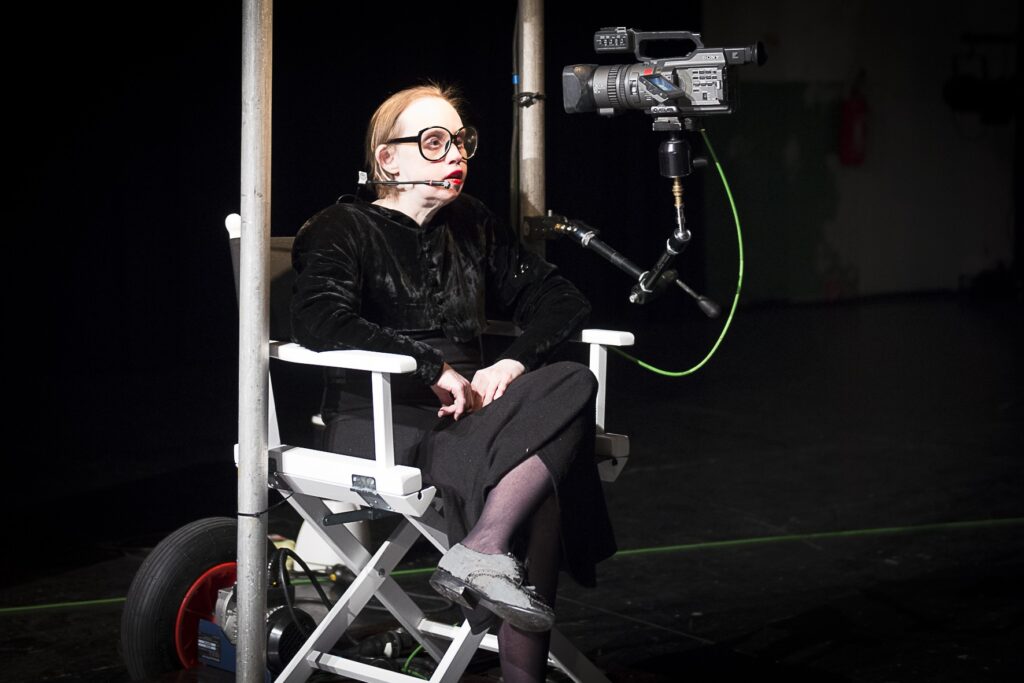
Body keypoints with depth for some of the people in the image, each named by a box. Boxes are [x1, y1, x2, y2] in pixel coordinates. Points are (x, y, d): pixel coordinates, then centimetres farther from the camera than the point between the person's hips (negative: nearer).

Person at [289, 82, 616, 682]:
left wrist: (510, 366, -5)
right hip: (378, 428, -5)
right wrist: (433, 371, -19)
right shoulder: (344, 229, 3)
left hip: (465, 412, 6)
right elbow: (317, 320, -16)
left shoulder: (473, 227, 19)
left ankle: (481, 553, -33)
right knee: (539, 477, -28)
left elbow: (560, 299, 15)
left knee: (574, 384, -26)